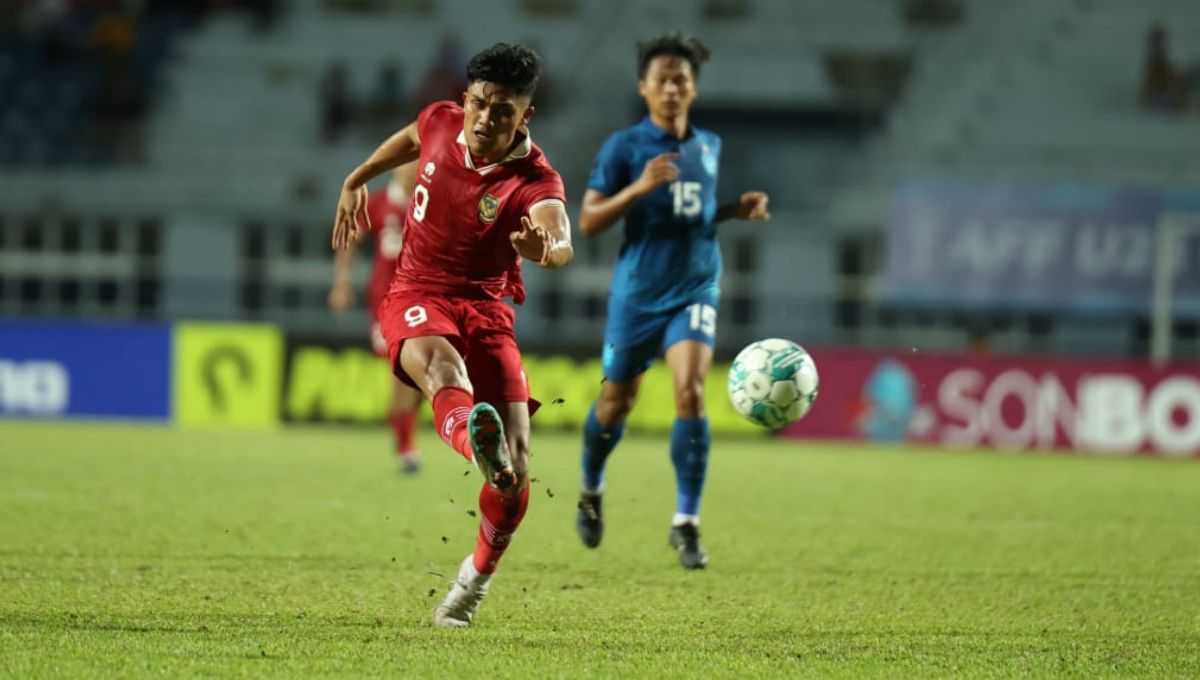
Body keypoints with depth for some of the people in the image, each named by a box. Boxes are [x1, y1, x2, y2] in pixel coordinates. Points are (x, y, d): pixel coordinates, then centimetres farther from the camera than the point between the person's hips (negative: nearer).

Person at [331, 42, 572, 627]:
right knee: (442, 364, -38)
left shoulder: (534, 180, -16)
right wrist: (357, 179, 27)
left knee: (517, 466, -12)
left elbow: (560, 239, -39)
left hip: (486, 310, 0)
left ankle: (476, 577, 16)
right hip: (416, 299, 0)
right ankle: (477, 444, -75)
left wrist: (545, 246, -61)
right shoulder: (441, 123, -5)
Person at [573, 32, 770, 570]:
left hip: (695, 289, 2)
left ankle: (686, 523, -14)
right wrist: (638, 187, -22)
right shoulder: (623, 147, -6)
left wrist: (737, 210, 5)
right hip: (637, 292, -2)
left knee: (690, 393, -18)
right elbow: (588, 222, -9)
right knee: (617, 401, 10)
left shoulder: (709, 147, 8)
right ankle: (591, 490, 41)